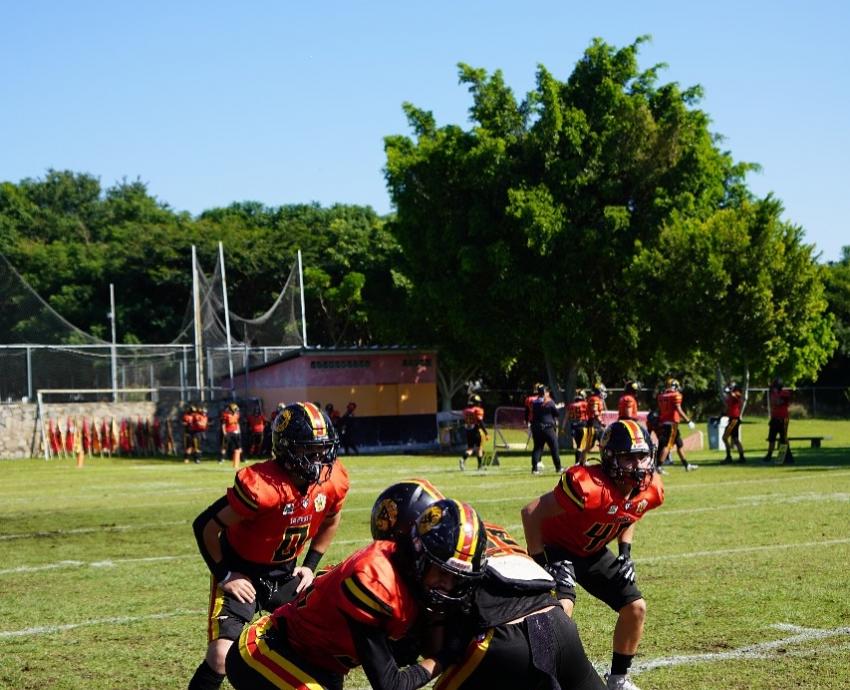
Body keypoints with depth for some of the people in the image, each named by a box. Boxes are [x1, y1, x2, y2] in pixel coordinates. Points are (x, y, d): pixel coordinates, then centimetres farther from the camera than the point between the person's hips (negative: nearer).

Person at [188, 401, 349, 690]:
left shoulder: (333, 481, -13)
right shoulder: (261, 486, -32)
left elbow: (330, 522, 12)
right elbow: (205, 527, -22)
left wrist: (310, 565, 6)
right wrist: (223, 575, -16)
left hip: (284, 571, 6)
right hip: (242, 572, -6)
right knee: (222, 656, -20)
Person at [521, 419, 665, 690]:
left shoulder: (650, 490, -12)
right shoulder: (589, 487, -36)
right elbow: (531, 513, -29)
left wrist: (625, 553, -2)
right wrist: (540, 563, -25)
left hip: (593, 553, 7)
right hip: (557, 549, -7)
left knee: (635, 607, 4)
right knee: (561, 610, -29)